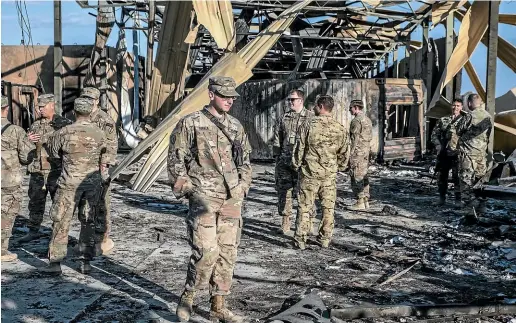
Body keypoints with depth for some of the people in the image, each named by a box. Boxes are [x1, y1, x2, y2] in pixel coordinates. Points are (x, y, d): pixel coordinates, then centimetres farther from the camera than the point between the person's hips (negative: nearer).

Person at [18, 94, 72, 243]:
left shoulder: (64, 124, -4)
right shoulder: (35, 125, 13)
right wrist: (28, 140, -5)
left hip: (56, 171, -5)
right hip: (37, 171, 5)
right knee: (35, 202, 11)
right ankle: (33, 231, 22)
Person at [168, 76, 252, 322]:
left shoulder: (236, 127, 13)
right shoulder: (190, 123, -2)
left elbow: (244, 161, 20)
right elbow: (176, 160, -2)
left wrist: (243, 187, 9)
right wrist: (186, 189, -7)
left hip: (232, 199, 5)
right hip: (204, 196, -5)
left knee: (227, 252, 6)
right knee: (207, 250, -14)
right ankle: (187, 297, 8)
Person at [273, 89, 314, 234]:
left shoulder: (311, 117, 1)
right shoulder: (284, 118, 13)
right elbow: (277, 139, 18)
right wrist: (277, 156, 12)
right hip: (285, 161, 4)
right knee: (283, 190, 5)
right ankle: (285, 222, 15)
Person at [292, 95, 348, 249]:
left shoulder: (309, 126, -11)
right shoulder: (340, 129, 0)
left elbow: (299, 149, -6)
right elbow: (344, 153, 7)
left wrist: (296, 166, 8)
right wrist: (339, 167, 23)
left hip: (309, 173, -2)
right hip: (330, 174, 3)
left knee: (304, 207, 5)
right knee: (328, 208, 12)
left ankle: (300, 239, 8)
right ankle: (325, 239, 17)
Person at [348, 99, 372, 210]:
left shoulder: (356, 120, -14)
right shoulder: (368, 120, 15)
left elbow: (355, 139, -18)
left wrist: (351, 154, -16)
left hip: (358, 152, -9)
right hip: (366, 151, 9)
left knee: (357, 177, -6)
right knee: (364, 176, 13)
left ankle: (360, 202, -6)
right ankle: (365, 200, 15)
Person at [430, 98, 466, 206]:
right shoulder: (443, 120, 12)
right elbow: (434, 134, 13)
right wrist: (438, 145, -1)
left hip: (457, 153, -3)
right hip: (444, 153, 3)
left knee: (457, 177, -4)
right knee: (442, 176, 9)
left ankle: (458, 199, 5)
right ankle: (442, 198, 21)